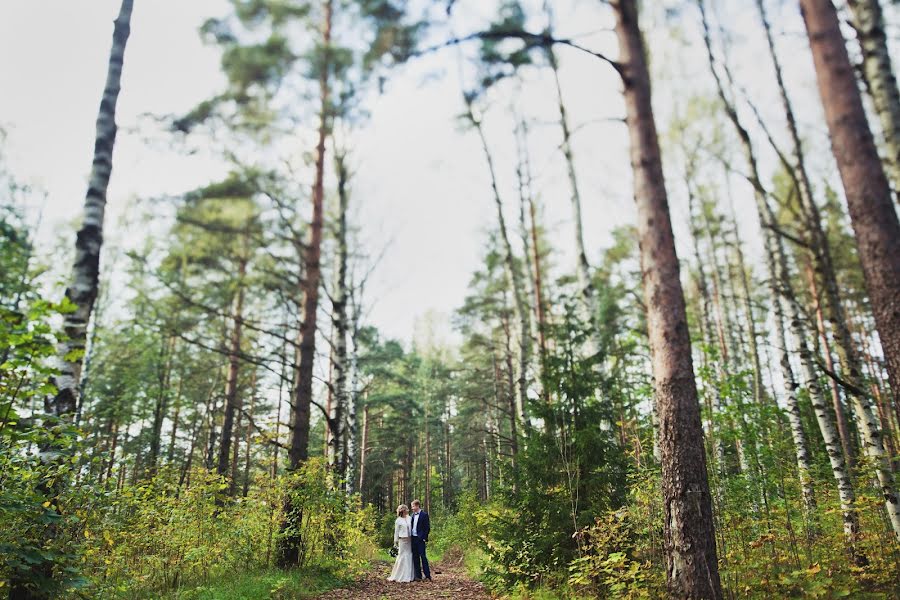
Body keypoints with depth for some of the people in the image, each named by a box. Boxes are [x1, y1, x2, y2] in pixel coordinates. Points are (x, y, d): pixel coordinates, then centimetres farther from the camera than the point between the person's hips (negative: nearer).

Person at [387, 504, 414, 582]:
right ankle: (401, 576, 7)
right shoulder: (398, 520, -4)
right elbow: (396, 532, 0)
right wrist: (395, 542, 1)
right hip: (402, 540, -4)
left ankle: (409, 575, 14)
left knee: (410, 557, 6)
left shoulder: (409, 518, 7)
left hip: (409, 540, 4)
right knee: (402, 557, -3)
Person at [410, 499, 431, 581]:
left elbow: (427, 528, -9)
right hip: (413, 538, 7)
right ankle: (418, 575, 15)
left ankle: (427, 575, 1)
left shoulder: (424, 515, -7)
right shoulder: (413, 515, 14)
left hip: (420, 539, -7)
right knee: (415, 557, 9)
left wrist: (425, 539, -14)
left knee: (423, 556, -6)